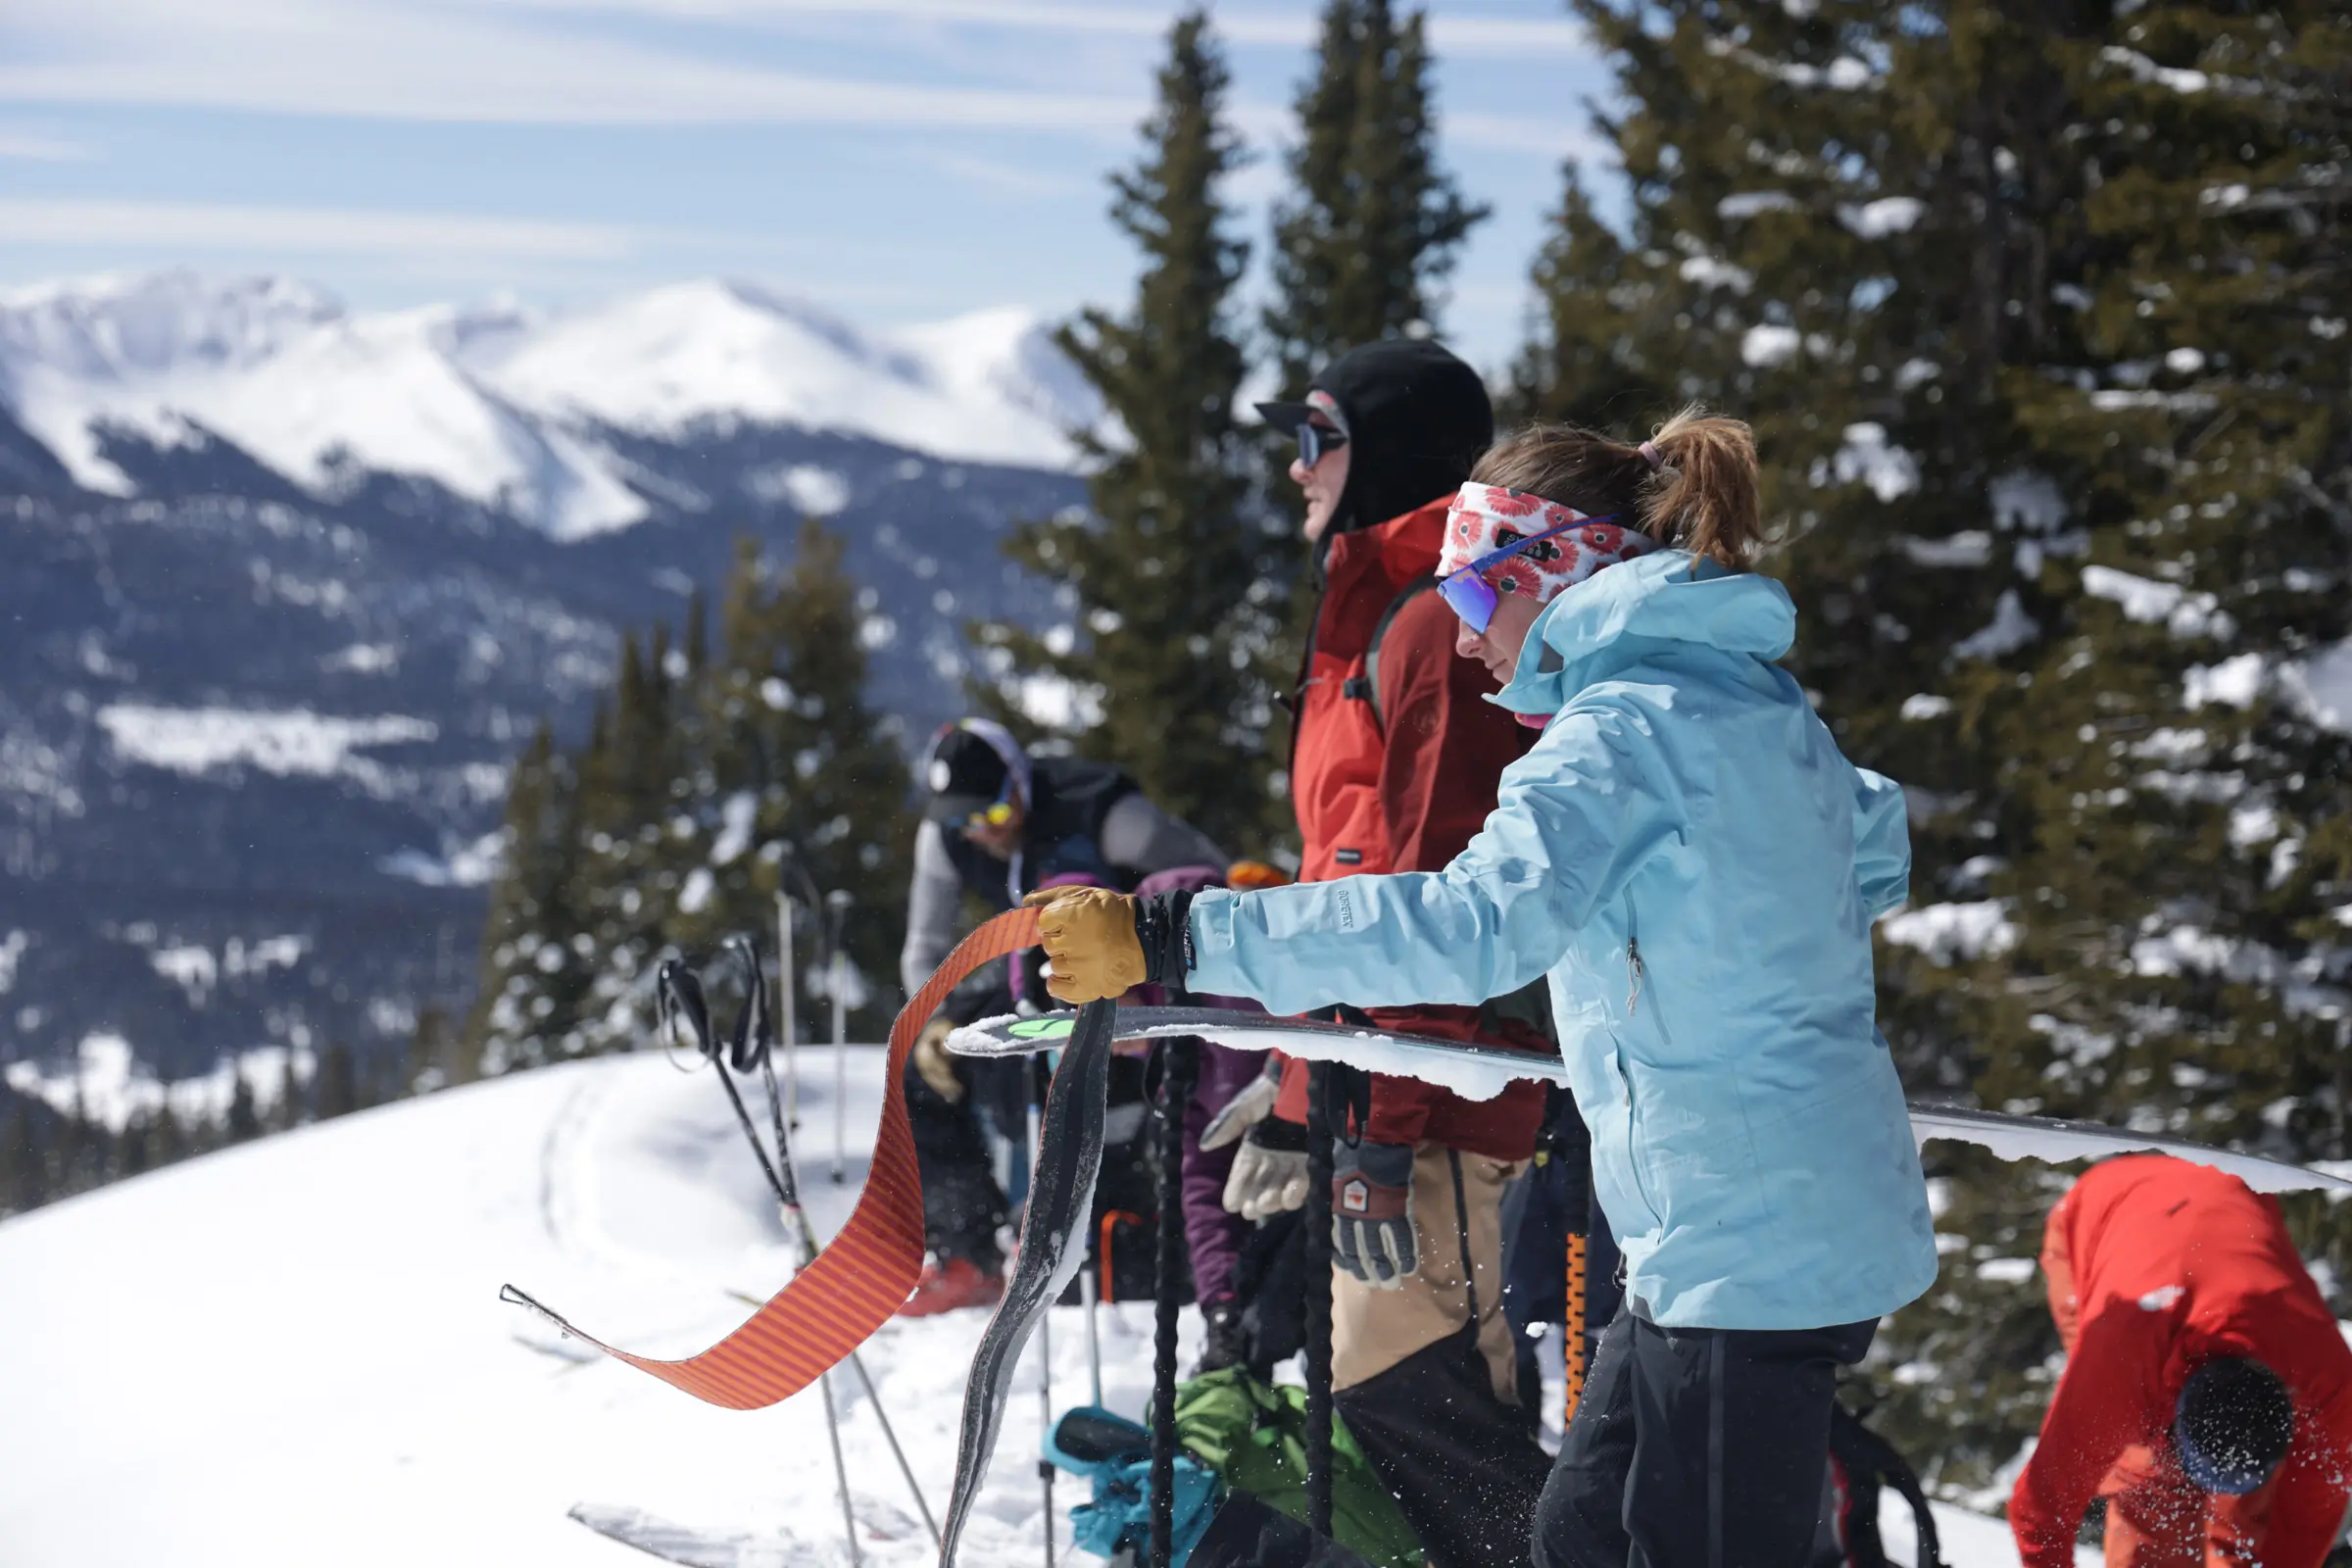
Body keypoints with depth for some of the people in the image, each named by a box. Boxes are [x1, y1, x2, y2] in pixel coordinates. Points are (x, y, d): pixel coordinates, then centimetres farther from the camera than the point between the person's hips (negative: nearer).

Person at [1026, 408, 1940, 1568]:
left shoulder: (1623, 731, -17)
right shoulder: (1756, 696, 12)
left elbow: (1472, 925, -31)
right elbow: (1872, 851, 30)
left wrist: (1180, 943, -32)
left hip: (1747, 1247, -10)